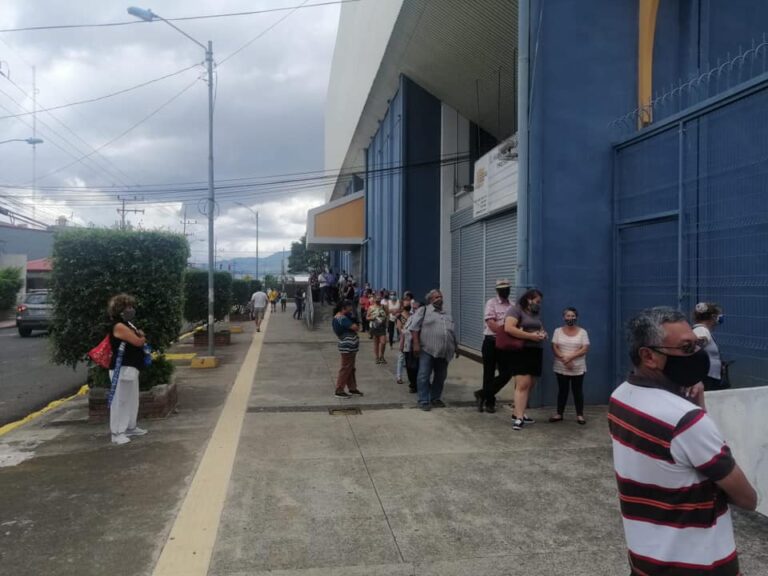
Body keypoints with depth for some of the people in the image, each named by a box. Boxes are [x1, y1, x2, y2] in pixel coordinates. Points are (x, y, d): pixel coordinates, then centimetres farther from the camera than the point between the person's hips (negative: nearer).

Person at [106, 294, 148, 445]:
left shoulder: (128, 324, 17)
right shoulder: (119, 326, -15)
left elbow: (140, 339, 20)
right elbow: (138, 342, -17)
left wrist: (140, 336, -3)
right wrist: (141, 336, 5)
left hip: (131, 367, 11)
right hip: (122, 368, -11)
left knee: (132, 399, 16)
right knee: (120, 400, -7)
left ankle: (130, 427, 26)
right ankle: (117, 433, -2)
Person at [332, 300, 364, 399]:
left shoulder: (338, 317, 15)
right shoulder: (342, 318, -19)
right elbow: (355, 327, -21)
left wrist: (356, 326, -5)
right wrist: (357, 326, -1)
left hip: (350, 346, 11)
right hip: (348, 347, -11)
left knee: (351, 369, 17)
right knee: (345, 369, -4)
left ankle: (352, 388, 27)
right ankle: (339, 391, 3)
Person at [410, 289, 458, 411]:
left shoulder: (447, 315, 20)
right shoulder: (424, 310, 0)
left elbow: (452, 332, 25)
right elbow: (414, 328, -6)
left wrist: (456, 346, 21)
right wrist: (416, 344, -14)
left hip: (443, 351, 6)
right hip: (427, 350, -6)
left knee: (440, 377, 11)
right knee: (424, 376, -4)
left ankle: (435, 399, 24)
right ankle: (424, 401, 3)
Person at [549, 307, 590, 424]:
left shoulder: (582, 332, -1)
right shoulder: (558, 331, 3)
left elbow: (585, 349, -9)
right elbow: (554, 347, -3)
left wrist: (570, 357, -19)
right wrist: (564, 359, -18)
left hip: (578, 368, -1)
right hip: (561, 368, 1)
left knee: (578, 391, 5)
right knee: (562, 390, 8)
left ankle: (580, 415, 13)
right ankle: (559, 414, 15)